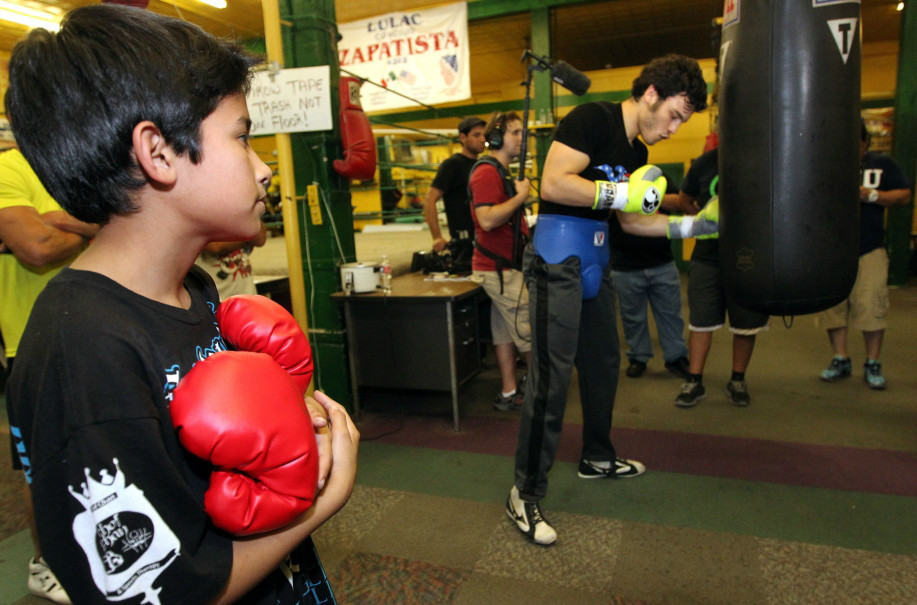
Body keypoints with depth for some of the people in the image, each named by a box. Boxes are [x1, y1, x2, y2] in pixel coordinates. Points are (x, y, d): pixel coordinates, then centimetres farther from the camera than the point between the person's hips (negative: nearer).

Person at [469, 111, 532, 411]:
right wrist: (521, 196, -18)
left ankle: (509, 393, 18)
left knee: (506, 332, 11)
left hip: (506, 266, 10)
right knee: (530, 332, -3)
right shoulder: (487, 172, -15)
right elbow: (487, 220, -27)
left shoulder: (503, 172, 20)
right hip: (499, 269, -10)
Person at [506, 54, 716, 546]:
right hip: (557, 260, -10)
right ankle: (525, 495, 2)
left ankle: (597, 458, 39)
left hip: (593, 263, 10)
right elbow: (553, 183, -22)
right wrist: (622, 192, -21)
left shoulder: (637, 153, 16)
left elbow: (631, 219, 23)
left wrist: (688, 225, 14)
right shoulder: (592, 119, -11)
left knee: (604, 363, 18)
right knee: (551, 377, -10)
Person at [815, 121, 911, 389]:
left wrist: (871, 195, -10)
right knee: (832, 305, 3)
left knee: (872, 306, -3)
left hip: (870, 249, -1)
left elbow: (904, 195, 5)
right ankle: (840, 360, 18)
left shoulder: (883, 164, 9)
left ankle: (872, 364, 11)